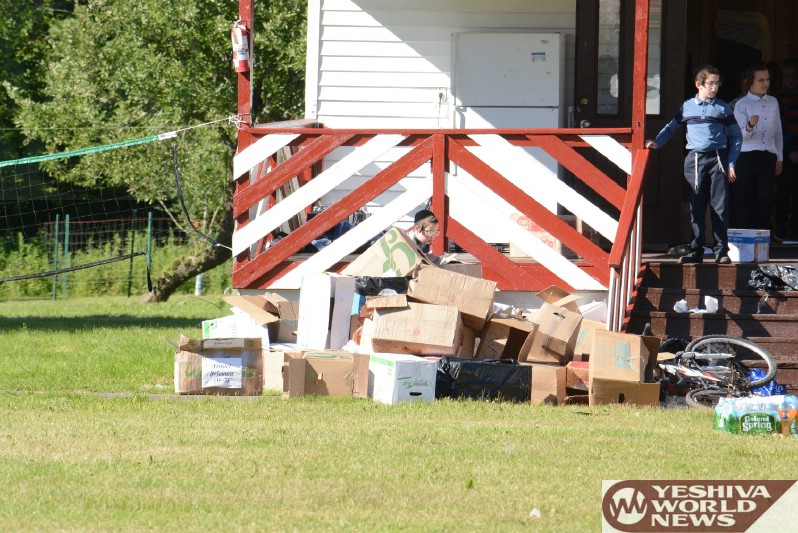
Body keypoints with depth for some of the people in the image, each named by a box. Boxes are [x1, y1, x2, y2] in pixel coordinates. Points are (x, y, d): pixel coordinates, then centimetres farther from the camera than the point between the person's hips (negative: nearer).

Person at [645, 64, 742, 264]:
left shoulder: (723, 109, 7)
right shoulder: (687, 107, 10)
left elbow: (736, 136, 11)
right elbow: (671, 128, 21)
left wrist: (731, 163, 2)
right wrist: (656, 142, 4)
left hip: (717, 159, -1)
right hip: (694, 160, 1)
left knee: (720, 207, -5)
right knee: (696, 208, 2)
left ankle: (721, 251, -2)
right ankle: (696, 251, 7)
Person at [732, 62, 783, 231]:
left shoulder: (773, 103, 14)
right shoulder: (742, 105, 1)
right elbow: (741, 135, -8)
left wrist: (779, 159, 17)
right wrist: (750, 126, -30)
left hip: (768, 158, 3)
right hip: (746, 158, -3)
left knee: (766, 198, -6)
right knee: (743, 201, -3)